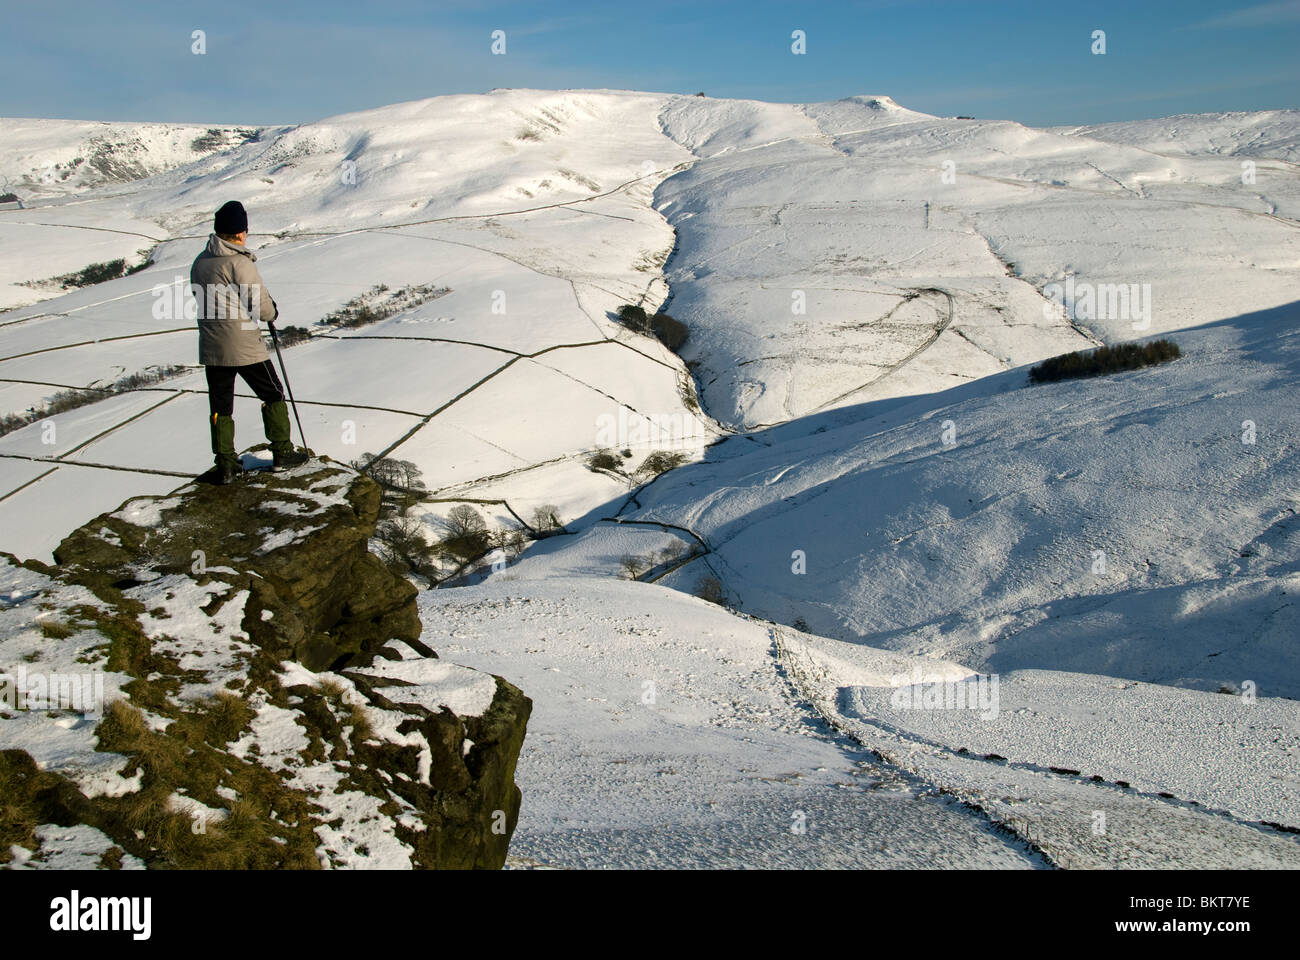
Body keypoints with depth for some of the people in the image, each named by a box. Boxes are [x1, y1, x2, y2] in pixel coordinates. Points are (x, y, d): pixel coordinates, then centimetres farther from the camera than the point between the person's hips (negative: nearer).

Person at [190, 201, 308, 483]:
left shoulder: (199, 263, 4)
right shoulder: (240, 263, -16)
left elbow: (203, 300, 13)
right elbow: (263, 309, -15)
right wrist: (272, 311, 8)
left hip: (211, 349, 6)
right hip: (245, 347, -6)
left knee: (220, 406, 12)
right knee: (273, 396, 12)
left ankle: (225, 463, 14)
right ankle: (282, 452, 17)